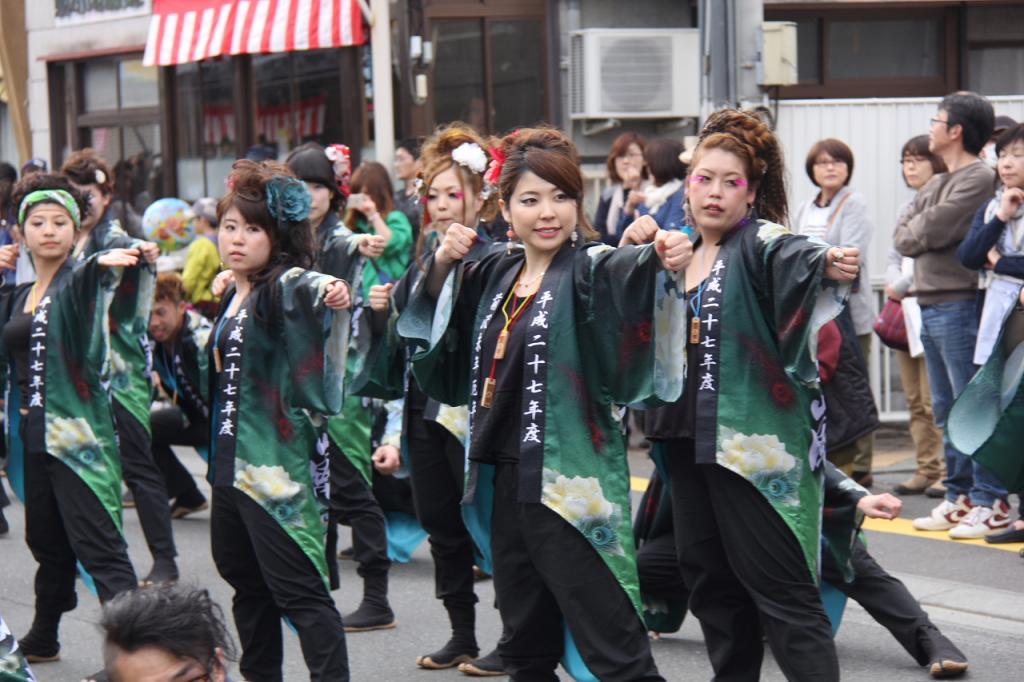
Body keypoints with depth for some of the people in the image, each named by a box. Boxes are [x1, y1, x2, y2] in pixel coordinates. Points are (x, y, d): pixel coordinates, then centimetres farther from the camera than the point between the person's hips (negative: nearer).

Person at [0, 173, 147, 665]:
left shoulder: (79, 280, -5)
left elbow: (97, 269, -29)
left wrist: (114, 259, -52)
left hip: (78, 434, -6)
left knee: (100, 548, -12)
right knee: (47, 543, 18)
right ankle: (43, 640, 33)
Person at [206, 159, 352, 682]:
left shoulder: (285, 286, -13)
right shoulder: (231, 295, 13)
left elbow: (308, 287, -38)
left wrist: (331, 295, -55)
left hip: (277, 466, -9)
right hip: (230, 461, 9)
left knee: (298, 591, -11)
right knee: (246, 584, 18)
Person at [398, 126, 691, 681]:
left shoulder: (589, 268, -10)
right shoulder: (496, 272, 11)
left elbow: (629, 271, -32)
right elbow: (436, 312, 25)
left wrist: (660, 257, -54)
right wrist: (443, 263, 5)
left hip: (572, 483, -7)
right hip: (504, 479, 7)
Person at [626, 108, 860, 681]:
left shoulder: (762, 243, -9)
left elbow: (796, 257, -28)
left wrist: (829, 265, -48)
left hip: (755, 439, -8)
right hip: (690, 437, 8)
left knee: (778, 586, -10)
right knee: (709, 576, 14)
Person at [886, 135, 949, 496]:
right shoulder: (906, 209, 20)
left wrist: (902, 287, -8)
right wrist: (893, 284, 1)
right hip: (904, 310, 8)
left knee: (936, 399, -11)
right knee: (915, 400, 8)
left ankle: (946, 470, -7)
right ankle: (926, 468, 13)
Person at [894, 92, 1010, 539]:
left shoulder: (979, 179, -10)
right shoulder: (934, 185, 19)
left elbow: (936, 229, -18)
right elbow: (903, 238, 12)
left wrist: (917, 227, 1)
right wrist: (925, 232, -6)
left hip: (959, 305, -9)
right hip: (930, 306, 9)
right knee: (947, 411, 13)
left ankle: (990, 503, -4)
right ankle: (959, 497, 20)